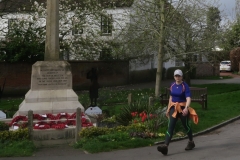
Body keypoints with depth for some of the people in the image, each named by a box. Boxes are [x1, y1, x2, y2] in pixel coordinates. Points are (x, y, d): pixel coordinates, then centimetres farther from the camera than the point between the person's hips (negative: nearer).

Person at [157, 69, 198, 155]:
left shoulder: (185, 86, -11)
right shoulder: (172, 85, 7)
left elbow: (188, 98, -21)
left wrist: (186, 108, -38)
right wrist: (168, 108, 18)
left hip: (182, 108, -4)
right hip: (173, 108, 4)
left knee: (186, 126, 11)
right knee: (170, 126, -8)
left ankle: (191, 142, 37)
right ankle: (165, 146, -20)